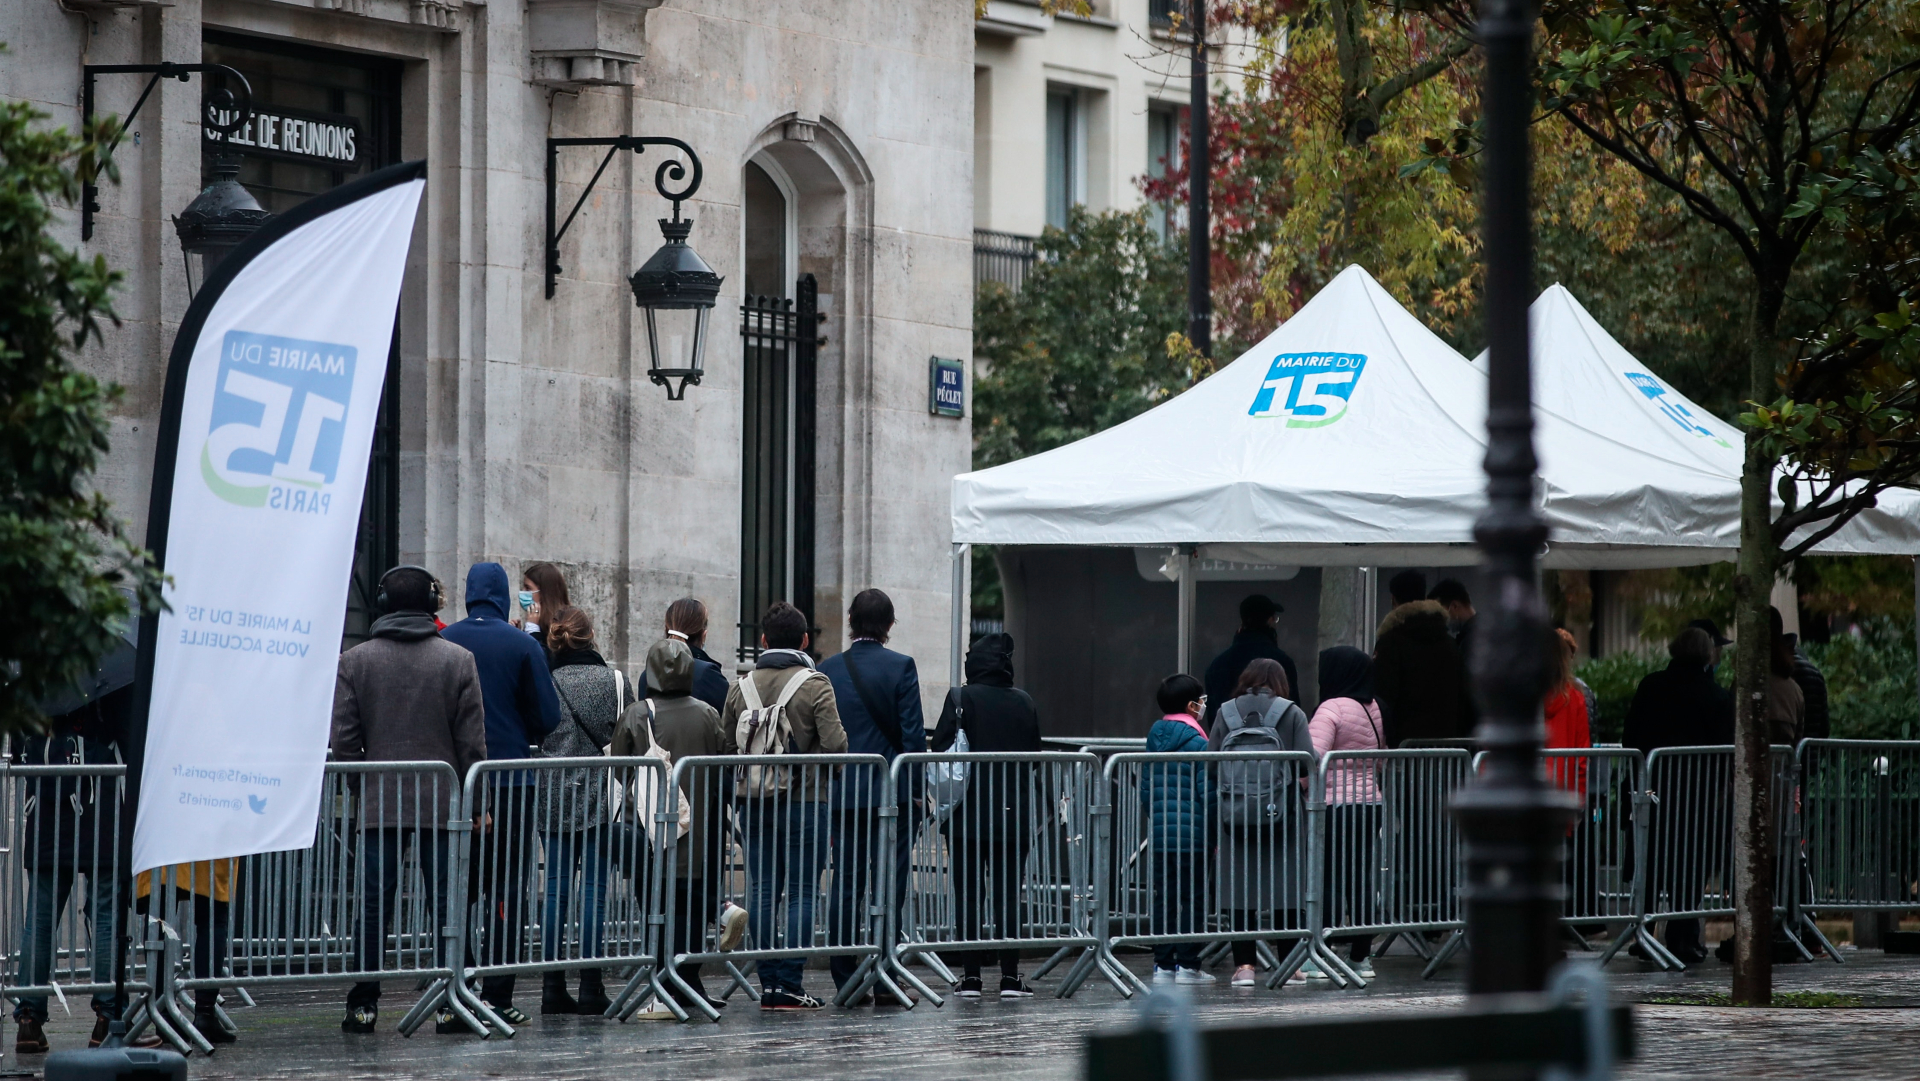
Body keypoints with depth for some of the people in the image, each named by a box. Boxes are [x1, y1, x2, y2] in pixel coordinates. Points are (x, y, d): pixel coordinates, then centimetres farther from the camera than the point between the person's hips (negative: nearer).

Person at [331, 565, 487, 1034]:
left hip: (379, 803, 1)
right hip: (442, 803, -1)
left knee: (373, 907, 4)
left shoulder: (354, 661, 1)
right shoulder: (458, 661, -1)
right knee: (446, 905, 4)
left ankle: (363, 1004, 3)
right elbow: (472, 742, -1)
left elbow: (344, 739, -1)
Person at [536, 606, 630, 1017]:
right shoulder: (614, 682, -1)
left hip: (554, 800, 1)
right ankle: (590, 988, -2)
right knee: (594, 890, 1)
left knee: (556, 889, 5)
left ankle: (553, 989, 4)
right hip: (600, 798, -1)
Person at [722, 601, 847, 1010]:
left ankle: (768, 980, 7)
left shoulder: (741, 688, 5)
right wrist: (807, 764, 4)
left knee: (762, 891, 8)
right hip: (804, 800, -4)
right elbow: (836, 744, -15)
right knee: (801, 891, 0)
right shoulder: (815, 685, -8)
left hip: (753, 802, 4)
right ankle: (789, 984, -5)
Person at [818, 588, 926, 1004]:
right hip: (891, 792, -3)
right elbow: (913, 733, -8)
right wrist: (914, 788, 0)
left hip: (843, 793, 3)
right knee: (886, 886, -1)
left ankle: (845, 980, 7)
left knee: (845, 885, 7)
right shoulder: (901, 667, -6)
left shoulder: (828, 669, 4)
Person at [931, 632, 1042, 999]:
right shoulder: (1024, 703, 3)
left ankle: (971, 976, 2)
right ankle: (1010, 976, 3)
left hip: (967, 813, -2)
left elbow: (940, 748, -11)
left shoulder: (961, 698, -8)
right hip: (1013, 813, 3)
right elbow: (1034, 755, 8)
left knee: (968, 895, 3)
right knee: (1008, 893, 5)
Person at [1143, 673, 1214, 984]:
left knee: (1164, 897, 9)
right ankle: (1187, 964, -1)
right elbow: (1207, 794, -12)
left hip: (1160, 833, 6)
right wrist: (1213, 836, -5)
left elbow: (1145, 789, 12)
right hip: (1192, 835, -6)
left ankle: (1163, 964, 10)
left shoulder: (1154, 741, 10)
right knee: (1193, 897, 0)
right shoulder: (1197, 743, -10)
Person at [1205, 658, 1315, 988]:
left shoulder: (1226, 712, 6)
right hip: (1281, 813, -2)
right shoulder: (1291, 713, 0)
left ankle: (1243, 965, 2)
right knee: (1285, 889, 6)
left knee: (1240, 890, 5)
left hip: (1234, 812, 2)